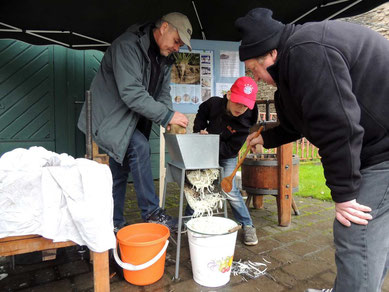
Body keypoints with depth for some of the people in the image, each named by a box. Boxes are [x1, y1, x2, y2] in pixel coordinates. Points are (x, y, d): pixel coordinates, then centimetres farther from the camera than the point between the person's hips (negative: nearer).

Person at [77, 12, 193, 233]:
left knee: (120, 172, 10)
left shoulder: (164, 58, 7)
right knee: (139, 148, -28)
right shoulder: (128, 45, -21)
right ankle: (152, 213, -17)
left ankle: (115, 224, 22)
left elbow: (163, 92, 5)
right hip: (107, 117, -8)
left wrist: (169, 119, -15)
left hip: (130, 122, 8)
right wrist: (167, 115, -30)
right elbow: (131, 93, -30)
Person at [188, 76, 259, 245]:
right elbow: (201, 113, 4)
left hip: (227, 157, -3)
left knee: (230, 191, -13)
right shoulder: (214, 103, -21)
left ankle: (247, 226, 6)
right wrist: (199, 130, -10)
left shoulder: (245, 122, -27)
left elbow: (231, 149, -23)